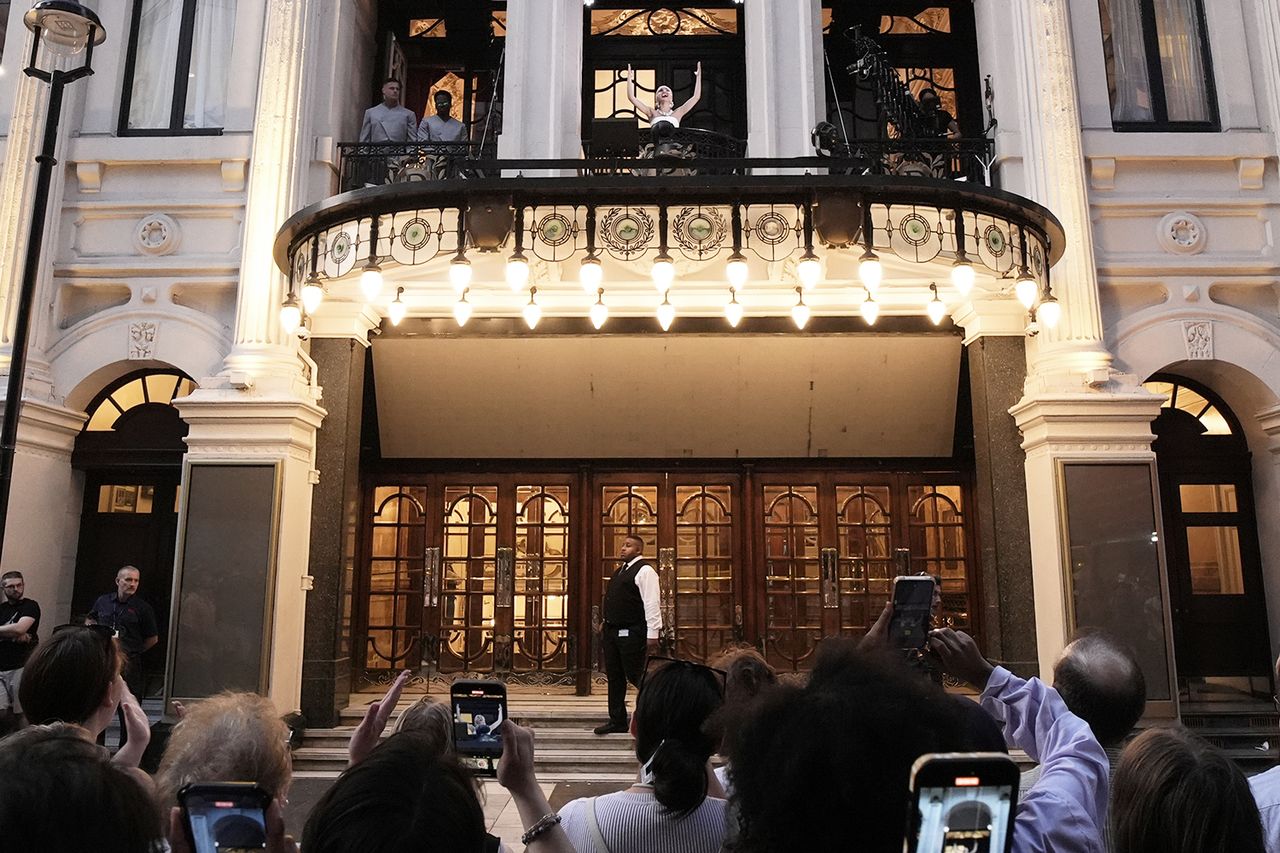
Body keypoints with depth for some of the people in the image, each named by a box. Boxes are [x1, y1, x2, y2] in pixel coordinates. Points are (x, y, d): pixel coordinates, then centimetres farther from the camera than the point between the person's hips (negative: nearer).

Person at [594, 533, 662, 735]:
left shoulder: (644, 571, -10)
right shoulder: (620, 571, 18)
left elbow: (652, 604, -16)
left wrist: (652, 634, -20)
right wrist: (606, 622, 18)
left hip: (631, 633, -9)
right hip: (612, 631, 9)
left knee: (635, 676, -5)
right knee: (614, 677, 12)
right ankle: (617, 722, 20)